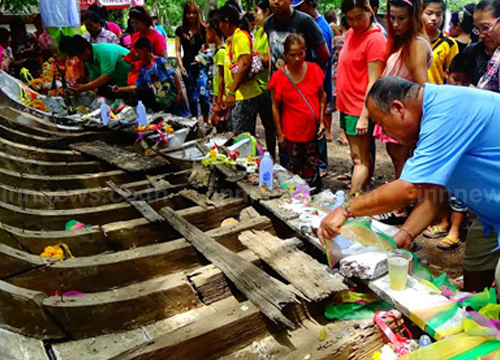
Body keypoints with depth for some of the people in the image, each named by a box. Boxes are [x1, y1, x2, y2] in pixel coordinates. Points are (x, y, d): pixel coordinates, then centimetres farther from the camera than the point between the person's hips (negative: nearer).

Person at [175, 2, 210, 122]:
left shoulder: (203, 29, 4)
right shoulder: (180, 30, 8)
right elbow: (177, 50, 7)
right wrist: (181, 66, -4)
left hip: (201, 65, -2)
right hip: (187, 66, 2)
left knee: (202, 92, -15)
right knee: (192, 96, 7)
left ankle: (206, 120, -1)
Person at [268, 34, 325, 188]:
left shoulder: (313, 69, -3)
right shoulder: (279, 77, -10)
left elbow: (322, 96, 8)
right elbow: (275, 107, -4)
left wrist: (321, 121, 3)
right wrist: (280, 133, -4)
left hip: (313, 131, 2)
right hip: (291, 134, -2)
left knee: (312, 175, 14)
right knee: (291, 172, 7)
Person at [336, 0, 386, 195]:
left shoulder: (375, 39, -13)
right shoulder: (350, 33, 11)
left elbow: (373, 82, -17)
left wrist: (364, 116, -20)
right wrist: (341, 97, 15)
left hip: (360, 110, -8)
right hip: (347, 106, 8)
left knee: (360, 160, -3)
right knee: (361, 156, 15)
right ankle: (365, 193, 26)